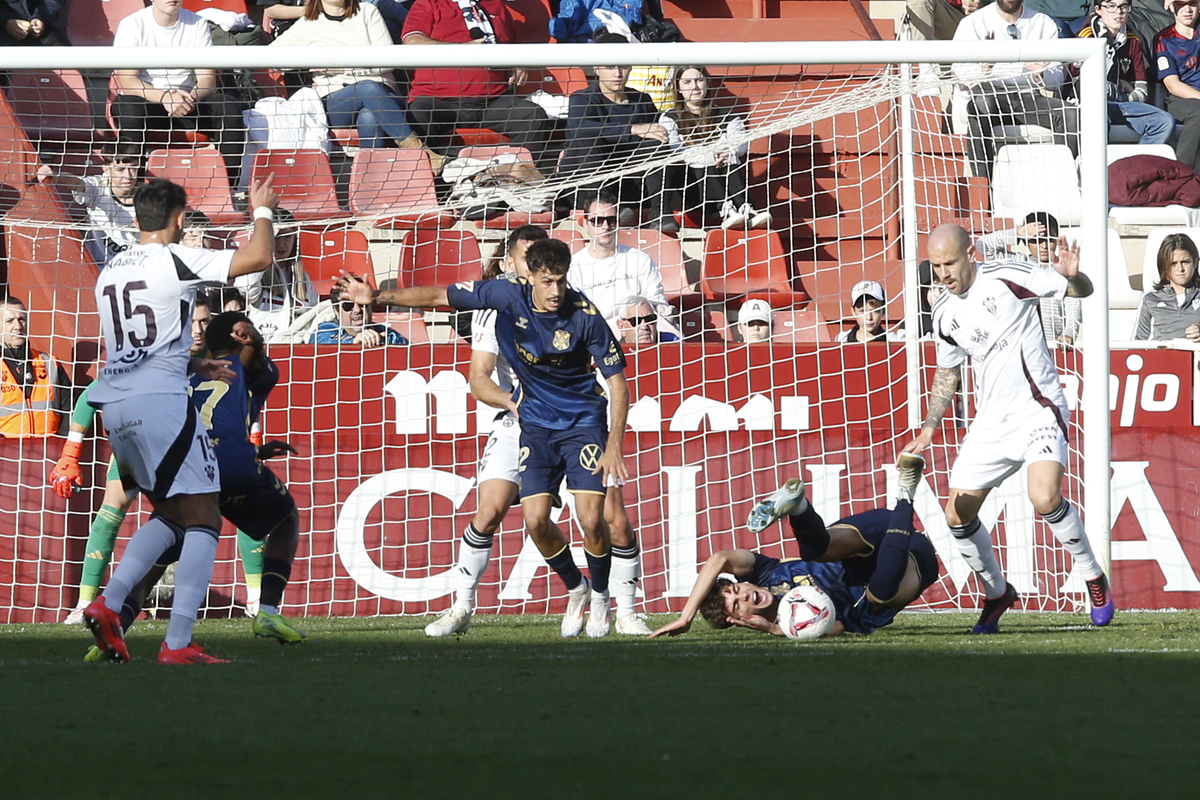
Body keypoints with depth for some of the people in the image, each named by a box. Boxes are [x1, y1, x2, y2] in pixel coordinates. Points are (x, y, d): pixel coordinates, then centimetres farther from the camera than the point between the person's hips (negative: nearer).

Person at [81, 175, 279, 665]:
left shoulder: (109, 273, 18)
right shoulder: (175, 261, -5)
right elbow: (259, 257, -9)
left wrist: (195, 366, 34)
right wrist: (262, 211, 10)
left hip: (114, 405, 8)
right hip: (160, 402, -7)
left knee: (169, 515, 21)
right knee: (202, 519, -1)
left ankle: (107, 605, 5)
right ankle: (178, 644, -11)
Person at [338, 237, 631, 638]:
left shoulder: (585, 316, -19)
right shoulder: (508, 296, -13)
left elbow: (618, 383, -14)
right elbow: (440, 297, -1)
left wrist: (614, 445, -23)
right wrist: (377, 297, -5)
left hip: (583, 422, -3)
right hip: (535, 424, 3)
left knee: (591, 519, -16)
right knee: (535, 520, -8)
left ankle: (600, 595, 12)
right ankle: (575, 588, 19)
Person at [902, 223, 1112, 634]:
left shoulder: (1007, 278, -11)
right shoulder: (944, 314, 6)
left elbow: (1083, 292, -4)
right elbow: (947, 373, 22)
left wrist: (1071, 276, -27)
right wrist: (929, 428, 13)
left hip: (1038, 410, -6)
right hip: (990, 422, 6)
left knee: (1045, 497, -28)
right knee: (958, 515, 1)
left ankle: (1094, 578, -6)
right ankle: (997, 593, 24)